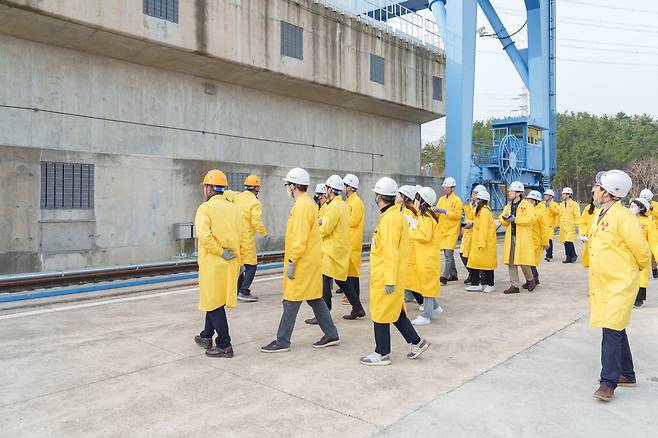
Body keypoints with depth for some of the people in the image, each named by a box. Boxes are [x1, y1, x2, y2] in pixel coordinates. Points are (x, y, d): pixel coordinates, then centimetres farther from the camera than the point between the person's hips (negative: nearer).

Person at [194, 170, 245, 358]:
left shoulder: (206, 208, -10)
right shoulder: (235, 209, 8)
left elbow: (204, 234, -26)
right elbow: (242, 239, 10)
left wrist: (221, 252, -17)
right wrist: (238, 260, 16)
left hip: (213, 264, -7)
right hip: (231, 264, 7)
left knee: (214, 303, 3)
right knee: (216, 301, 21)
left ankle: (224, 345, 6)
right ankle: (207, 337, 34)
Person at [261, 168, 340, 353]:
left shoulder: (302, 206, -17)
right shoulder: (309, 204, 15)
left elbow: (299, 239, -22)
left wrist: (291, 261, -19)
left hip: (303, 262, -10)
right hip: (311, 261, 10)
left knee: (291, 301, -2)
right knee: (315, 298, 16)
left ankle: (282, 342, 7)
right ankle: (331, 334, 23)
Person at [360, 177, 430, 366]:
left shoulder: (390, 218, -20)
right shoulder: (396, 215, 11)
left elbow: (391, 253, -23)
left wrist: (390, 281, -22)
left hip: (385, 277, -10)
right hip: (388, 275, 10)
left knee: (381, 313, 3)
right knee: (395, 311, 19)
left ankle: (382, 354, 15)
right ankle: (416, 342, 25)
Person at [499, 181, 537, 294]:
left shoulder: (527, 205, -4)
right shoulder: (508, 206, 16)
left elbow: (530, 219, -18)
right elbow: (501, 219, 13)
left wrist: (515, 219, -20)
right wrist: (504, 218, -10)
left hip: (523, 238, -6)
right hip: (510, 237, 6)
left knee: (523, 261, -5)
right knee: (511, 262, 5)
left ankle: (530, 279, 22)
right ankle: (514, 286, 12)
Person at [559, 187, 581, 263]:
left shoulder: (574, 204, -4)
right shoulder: (561, 204, 14)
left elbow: (577, 216, -5)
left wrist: (577, 226, -10)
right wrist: (559, 225, 14)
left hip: (571, 227, -6)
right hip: (563, 227, 6)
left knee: (569, 242, -15)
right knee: (565, 243, 5)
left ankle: (574, 255, 4)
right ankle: (568, 258, 12)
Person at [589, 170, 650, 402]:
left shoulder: (623, 217, -19)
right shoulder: (601, 215, 8)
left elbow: (642, 252, -12)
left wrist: (631, 270, 3)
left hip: (620, 284, -9)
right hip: (602, 283, 9)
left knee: (611, 331, -8)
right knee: (617, 329, 18)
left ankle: (608, 383, -1)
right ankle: (627, 374, 32)